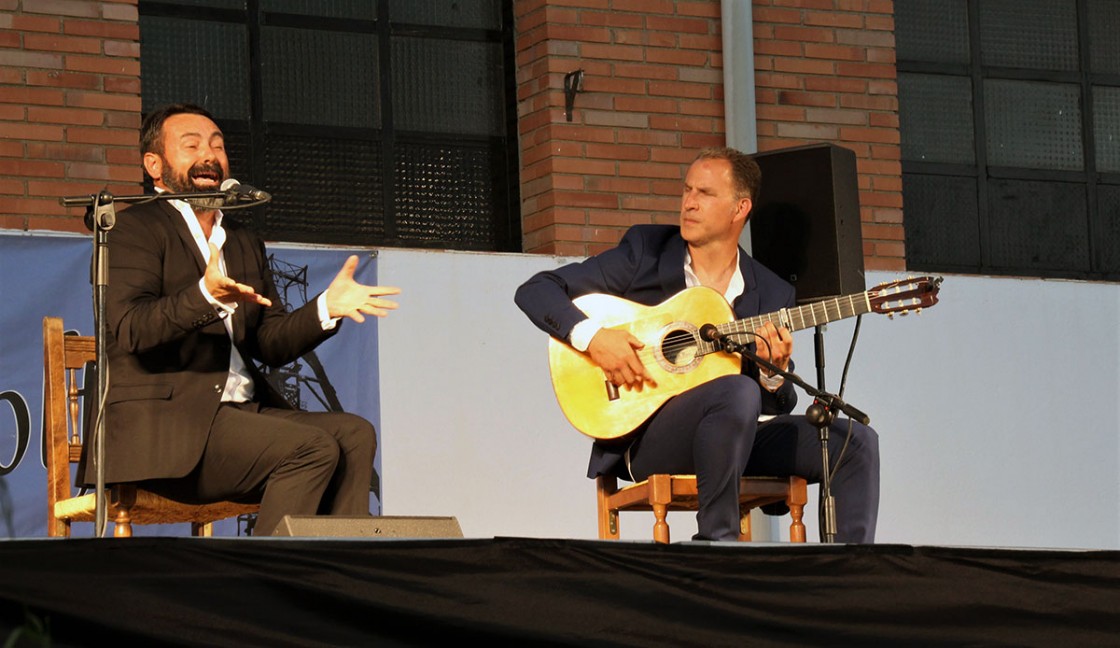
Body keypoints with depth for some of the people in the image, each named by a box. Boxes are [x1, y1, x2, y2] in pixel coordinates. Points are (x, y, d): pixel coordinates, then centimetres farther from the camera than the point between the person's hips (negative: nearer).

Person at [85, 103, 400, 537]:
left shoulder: (244, 243, 24)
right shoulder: (135, 229, -1)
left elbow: (272, 344, 18)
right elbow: (131, 329, -17)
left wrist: (326, 309, -1)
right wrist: (206, 297, -33)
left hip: (241, 411, 8)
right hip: (159, 424, -8)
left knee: (354, 435, -12)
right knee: (310, 450, -24)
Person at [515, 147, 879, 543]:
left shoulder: (771, 294, 10)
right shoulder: (644, 252, 3)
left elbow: (775, 409, 12)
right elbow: (535, 290, 0)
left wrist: (774, 373, -11)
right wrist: (591, 337, -17)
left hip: (733, 436, 4)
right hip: (643, 433, -4)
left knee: (856, 443, -12)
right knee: (738, 392, -35)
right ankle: (717, 541, -26)